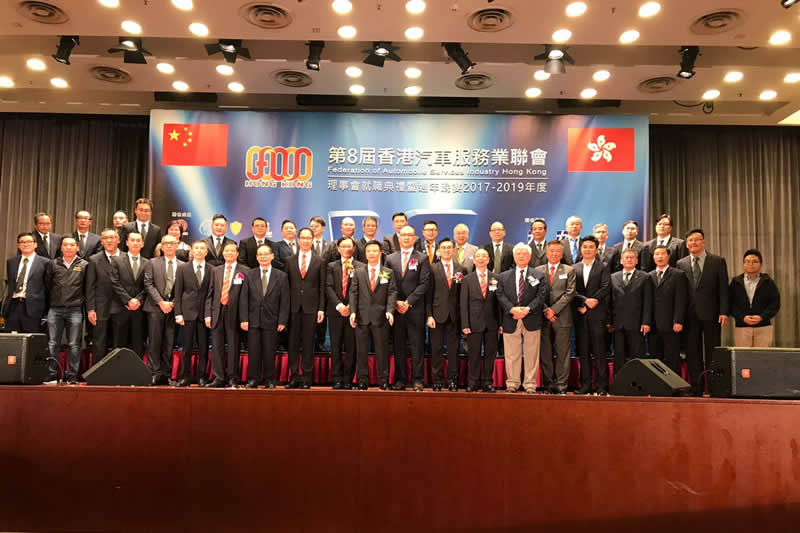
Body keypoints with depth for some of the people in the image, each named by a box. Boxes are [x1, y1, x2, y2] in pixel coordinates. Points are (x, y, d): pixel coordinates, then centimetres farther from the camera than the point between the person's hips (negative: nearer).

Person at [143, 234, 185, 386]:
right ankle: (154, 373, 2)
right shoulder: (152, 263, 8)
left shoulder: (183, 266, 11)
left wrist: (173, 303, -6)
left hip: (174, 309, 1)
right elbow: (148, 284, 0)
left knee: (169, 343, 2)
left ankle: (165, 375, 8)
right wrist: (161, 302, -10)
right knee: (155, 342, -3)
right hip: (156, 307, -1)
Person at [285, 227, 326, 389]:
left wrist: (321, 309, -4)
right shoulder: (290, 261, 10)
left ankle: (306, 378, 10)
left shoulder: (319, 262, 6)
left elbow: (322, 287, 3)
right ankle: (294, 377, 11)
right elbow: (287, 285, 8)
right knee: (293, 343, 3)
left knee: (308, 344, 2)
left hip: (311, 308, -1)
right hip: (293, 308, 1)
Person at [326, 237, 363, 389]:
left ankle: (348, 380, 9)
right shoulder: (331, 266, 12)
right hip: (336, 311, 1)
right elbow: (329, 287, 1)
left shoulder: (361, 267, 6)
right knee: (335, 347, 3)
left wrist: (351, 306, -12)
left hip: (353, 311, -1)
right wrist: (338, 305, -12)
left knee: (351, 347, 1)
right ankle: (337, 379, 10)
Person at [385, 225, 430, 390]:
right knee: (398, 346, 6)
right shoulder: (390, 258, 11)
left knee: (417, 345, 0)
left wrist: (408, 302, -10)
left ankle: (418, 380, 7)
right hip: (396, 308, 2)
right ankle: (400, 380, 13)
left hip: (415, 309, -2)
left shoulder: (422, 258, 3)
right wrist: (396, 302, -5)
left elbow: (424, 283, -4)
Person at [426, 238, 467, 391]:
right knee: (436, 349, 4)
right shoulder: (432, 269, 3)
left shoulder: (462, 269, 8)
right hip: (437, 314, -1)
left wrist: (463, 315, -1)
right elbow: (428, 294, 0)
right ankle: (437, 380, 14)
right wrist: (429, 315, -7)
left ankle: (452, 380, 15)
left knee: (453, 349, 6)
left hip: (454, 315, 1)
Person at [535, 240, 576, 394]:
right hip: (543, 318, 1)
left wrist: (554, 309, -11)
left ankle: (561, 385, 6)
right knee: (545, 353, 5)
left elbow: (570, 293, -2)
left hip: (562, 318, -1)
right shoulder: (538, 270, 10)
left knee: (563, 353, 0)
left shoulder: (569, 271, 7)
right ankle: (548, 384, 13)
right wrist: (545, 310, -9)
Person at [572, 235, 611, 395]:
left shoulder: (603, 267, 5)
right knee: (583, 352, 5)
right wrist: (585, 300, -15)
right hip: (580, 316, 3)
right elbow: (572, 291, 3)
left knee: (600, 352, -3)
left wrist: (588, 306, -11)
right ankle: (585, 385, 11)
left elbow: (606, 288, -6)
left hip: (597, 314, -3)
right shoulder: (574, 268, 13)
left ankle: (601, 386, 3)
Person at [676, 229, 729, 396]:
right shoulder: (681, 264, 9)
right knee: (692, 354, 5)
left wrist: (724, 312, -9)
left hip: (711, 314, -2)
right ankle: (696, 389, 11)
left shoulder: (718, 261, 4)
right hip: (690, 316, 2)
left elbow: (723, 288, 0)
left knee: (712, 354, 3)